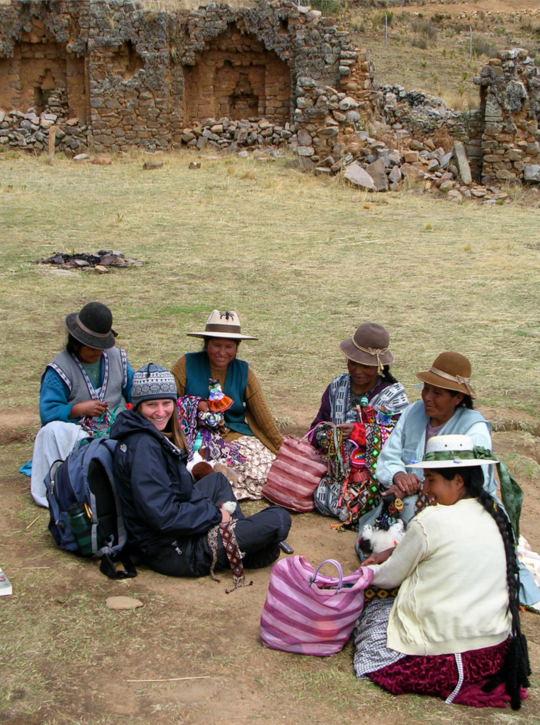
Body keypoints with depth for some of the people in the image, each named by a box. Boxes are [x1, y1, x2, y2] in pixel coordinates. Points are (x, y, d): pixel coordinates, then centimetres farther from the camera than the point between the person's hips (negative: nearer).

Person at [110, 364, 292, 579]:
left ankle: (245, 535, 21)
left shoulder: (154, 436, 6)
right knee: (279, 519, -12)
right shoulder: (143, 446, -25)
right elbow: (162, 515, -29)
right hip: (169, 552, -11)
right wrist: (214, 514, -16)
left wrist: (209, 507, 0)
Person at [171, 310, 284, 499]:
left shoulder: (243, 371, 7)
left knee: (265, 468, -23)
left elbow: (262, 414, 6)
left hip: (236, 436, 3)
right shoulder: (187, 365, -1)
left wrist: (282, 447, 2)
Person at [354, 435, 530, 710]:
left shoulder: (431, 521, -16)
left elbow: (390, 577, -4)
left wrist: (367, 572, 17)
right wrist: (393, 553, 18)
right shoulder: (497, 515, 4)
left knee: (374, 601, 15)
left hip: (442, 654, -6)